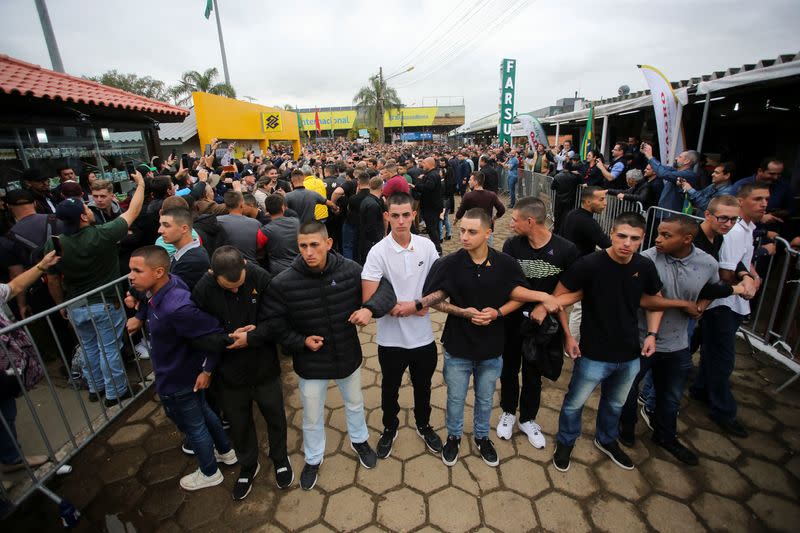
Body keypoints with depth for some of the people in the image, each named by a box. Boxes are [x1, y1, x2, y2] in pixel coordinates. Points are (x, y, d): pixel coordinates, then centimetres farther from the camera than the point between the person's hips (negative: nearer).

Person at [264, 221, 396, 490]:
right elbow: (274, 322, -9)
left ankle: (359, 440, 59)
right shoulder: (283, 283, -22)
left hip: (349, 356, 2)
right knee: (312, 417, 20)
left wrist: (370, 308, -30)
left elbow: (386, 288, -10)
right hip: (311, 364, -1)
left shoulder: (350, 270, -19)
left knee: (354, 403, 28)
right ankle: (313, 459, 51)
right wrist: (301, 341, -21)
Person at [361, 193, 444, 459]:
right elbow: (369, 300, -19)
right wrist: (418, 308, -16)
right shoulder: (378, 252, -16)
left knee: (423, 386, 23)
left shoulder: (427, 246, -7)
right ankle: (390, 428, 48)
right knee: (390, 388, 20)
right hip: (391, 339, -2)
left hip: (423, 336, 2)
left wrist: (415, 304, -17)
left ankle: (423, 425, 50)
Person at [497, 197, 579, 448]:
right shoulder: (511, 246, -11)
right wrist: (543, 298, -24)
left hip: (542, 324, -1)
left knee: (533, 375, 17)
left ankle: (528, 419, 42)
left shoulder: (566, 250, -15)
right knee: (509, 370, 18)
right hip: (511, 321, 1)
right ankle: (508, 412, 44)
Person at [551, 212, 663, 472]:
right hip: (594, 354, -4)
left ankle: (606, 440, 53)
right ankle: (565, 443, 40)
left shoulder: (645, 267, -7)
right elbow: (560, 296, -14)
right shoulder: (589, 264, -22)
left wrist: (652, 334, -1)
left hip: (630, 354, 5)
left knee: (616, 403, 26)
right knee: (575, 402, 12)